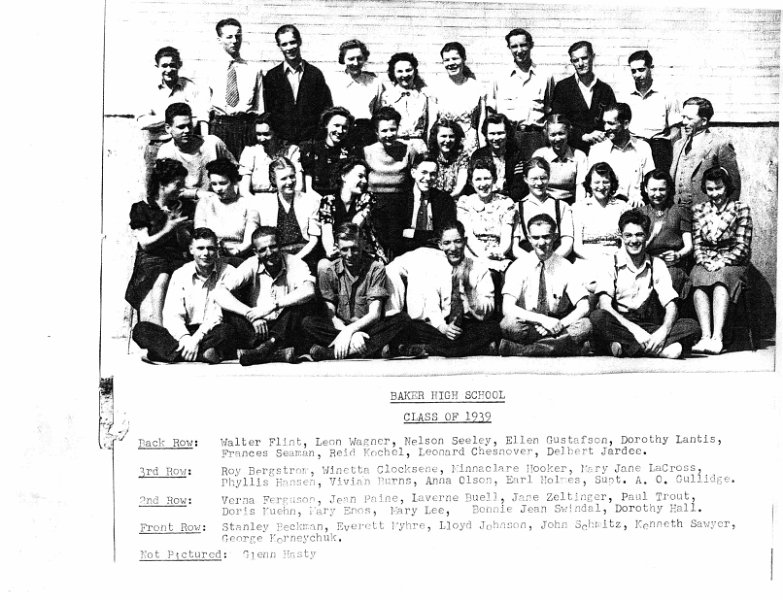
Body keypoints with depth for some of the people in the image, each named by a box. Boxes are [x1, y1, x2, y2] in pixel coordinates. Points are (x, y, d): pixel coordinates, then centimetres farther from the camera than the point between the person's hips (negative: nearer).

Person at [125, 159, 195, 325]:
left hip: (177, 259, 2)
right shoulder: (142, 208, 9)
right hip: (151, 259, -1)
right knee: (160, 282, -34)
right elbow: (145, 243, 1)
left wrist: (179, 227, -8)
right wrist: (168, 229, -10)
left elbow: (186, 244, 12)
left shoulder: (184, 207, 17)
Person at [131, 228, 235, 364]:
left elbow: (220, 314, -10)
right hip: (186, 332, 4)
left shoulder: (227, 272, 0)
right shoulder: (180, 274, 8)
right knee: (141, 329, -20)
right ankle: (202, 354, -32)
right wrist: (185, 337, -24)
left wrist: (197, 338, -24)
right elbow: (172, 315, -3)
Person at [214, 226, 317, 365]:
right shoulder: (251, 265, -3)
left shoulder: (294, 263, -6)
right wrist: (250, 314, -29)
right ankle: (276, 351, -37)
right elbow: (219, 293, -16)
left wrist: (272, 306, -31)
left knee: (304, 301, -25)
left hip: (286, 329, -1)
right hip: (256, 329, 2)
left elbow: (309, 291, -28)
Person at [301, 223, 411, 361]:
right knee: (308, 322, -25)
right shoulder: (328, 273, 0)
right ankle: (372, 348, -35)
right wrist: (352, 334, -24)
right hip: (339, 328, 0)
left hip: (369, 329, 0)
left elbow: (374, 314, -10)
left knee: (403, 319, -28)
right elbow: (330, 315, -5)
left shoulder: (375, 268, -3)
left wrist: (349, 330, -26)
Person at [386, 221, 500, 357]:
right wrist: (443, 327, -20)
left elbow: (486, 313, -4)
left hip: (469, 328, 1)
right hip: (439, 328, 0)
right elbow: (431, 305, -1)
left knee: (493, 328, -33)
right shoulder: (433, 266, 6)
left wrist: (468, 288, -19)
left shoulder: (479, 268, 4)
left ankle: (428, 349, -28)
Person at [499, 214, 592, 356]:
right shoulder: (518, 266, -4)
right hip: (526, 328, -2)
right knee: (509, 323, -35)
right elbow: (507, 308, -17)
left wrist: (559, 324, -24)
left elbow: (584, 307, -7)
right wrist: (543, 320, -28)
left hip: (557, 327, 2)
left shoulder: (565, 267, 1)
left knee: (584, 325, -29)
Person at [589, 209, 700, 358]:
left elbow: (671, 305, 1)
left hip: (647, 327, 3)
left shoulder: (657, 265, 10)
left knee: (691, 326, -19)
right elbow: (605, 306, -11)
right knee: (597, 317, -35)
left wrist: (663, 331, -21)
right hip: (618, 326, -3)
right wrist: (634, 329, -24)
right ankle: (655, 349, -32)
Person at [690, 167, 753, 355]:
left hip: (732, 264, -2)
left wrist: (722, 262, -15)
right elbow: (696, 244, 9)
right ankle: (706, 336, -45)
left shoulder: (740, 208, 6)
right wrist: (706, 262, -10)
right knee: (699, 279, -34)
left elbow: (742, 246, -1)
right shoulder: (699, 210, 15)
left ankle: (717, 336, -48)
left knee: (720, 278, -37)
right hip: (705, 264, 2)